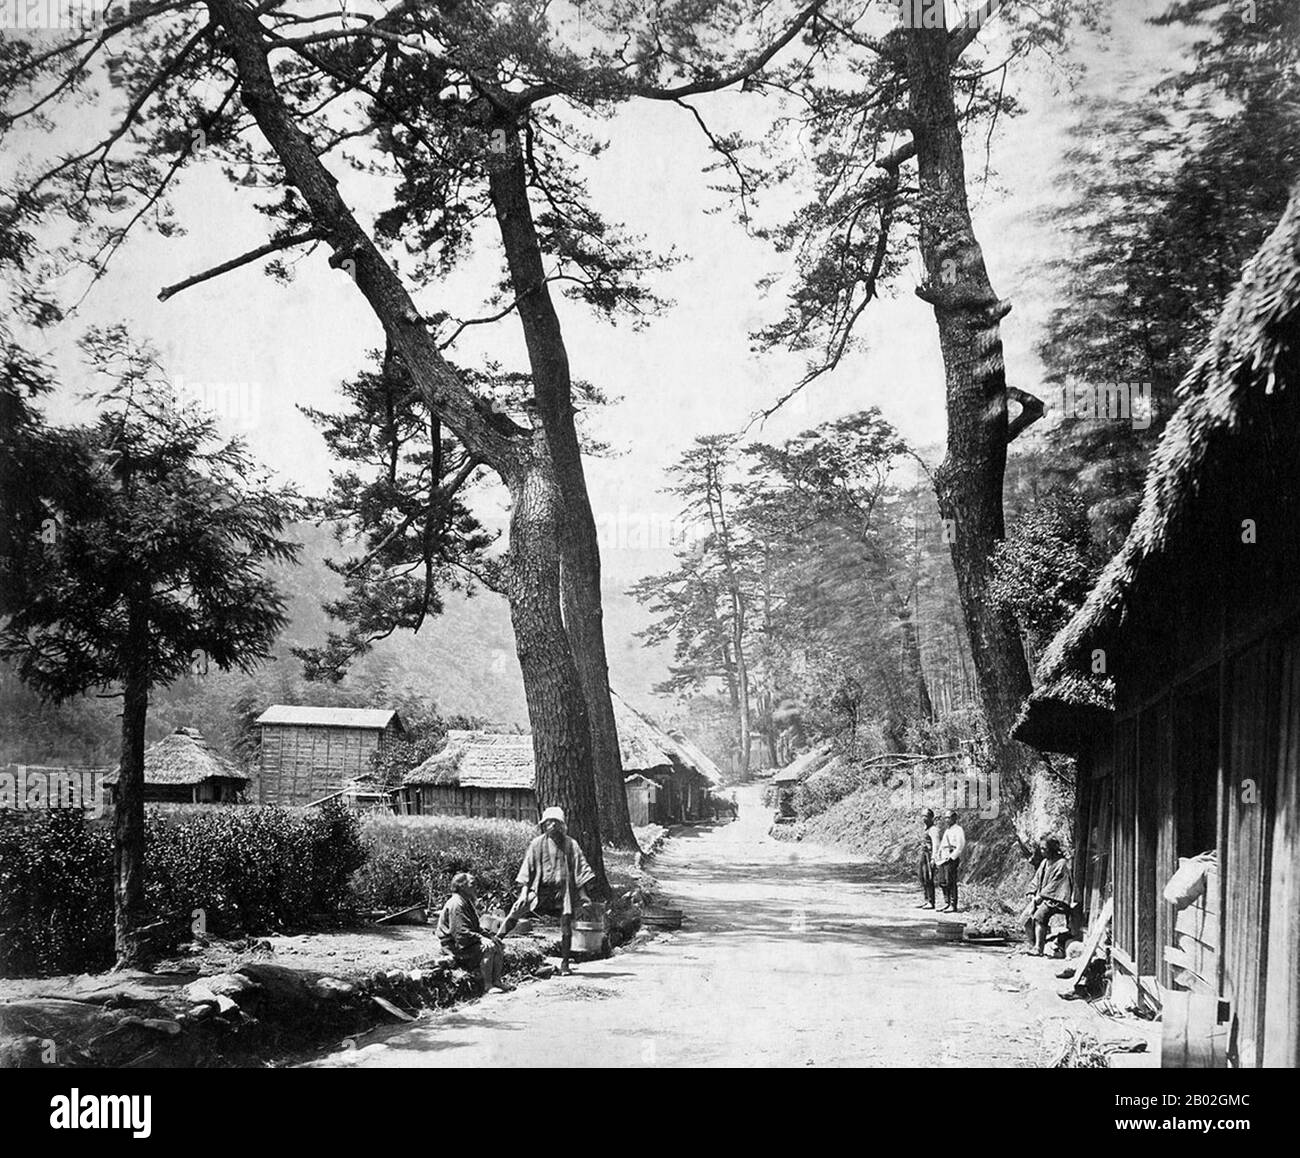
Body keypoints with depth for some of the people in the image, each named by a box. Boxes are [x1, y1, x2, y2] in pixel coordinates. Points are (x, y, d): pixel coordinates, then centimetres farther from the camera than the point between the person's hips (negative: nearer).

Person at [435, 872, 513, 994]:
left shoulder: (467, 902, 15)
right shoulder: (456, 904, -19)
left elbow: (477, 927, 18)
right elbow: (460, 931, -25)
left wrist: (489, 936, 2)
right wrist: (481, 938, -27)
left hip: (468, 940, 10)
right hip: (455, 946, -10)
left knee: (498, 946, -1)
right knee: (488, 948, -26)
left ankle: (497, 981, 0)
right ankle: (487, 986, -21)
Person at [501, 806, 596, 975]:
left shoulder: (570, 844, 4)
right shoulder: (537, 843, 3)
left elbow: (580, 868, 5)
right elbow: (528, 867, 3)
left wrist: (583, 893, 0)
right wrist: (524, 890, -6)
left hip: (564, 890, 1)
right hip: (541, 889, 0)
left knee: (566, 929, -2)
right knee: (517, 909, -19)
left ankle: (565, 964, 9)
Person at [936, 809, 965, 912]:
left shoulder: (958, 830, -3)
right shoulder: (946, 831, 24)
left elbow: (961, 846, -12)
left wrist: (952, 857, -18)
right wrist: (937, 859, 18)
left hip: (951, 859, -8)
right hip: (942, 859, 8)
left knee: (951, 882, -9)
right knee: (942, 882, 7)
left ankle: (953, 905, -7)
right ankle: (946, 903, 14)